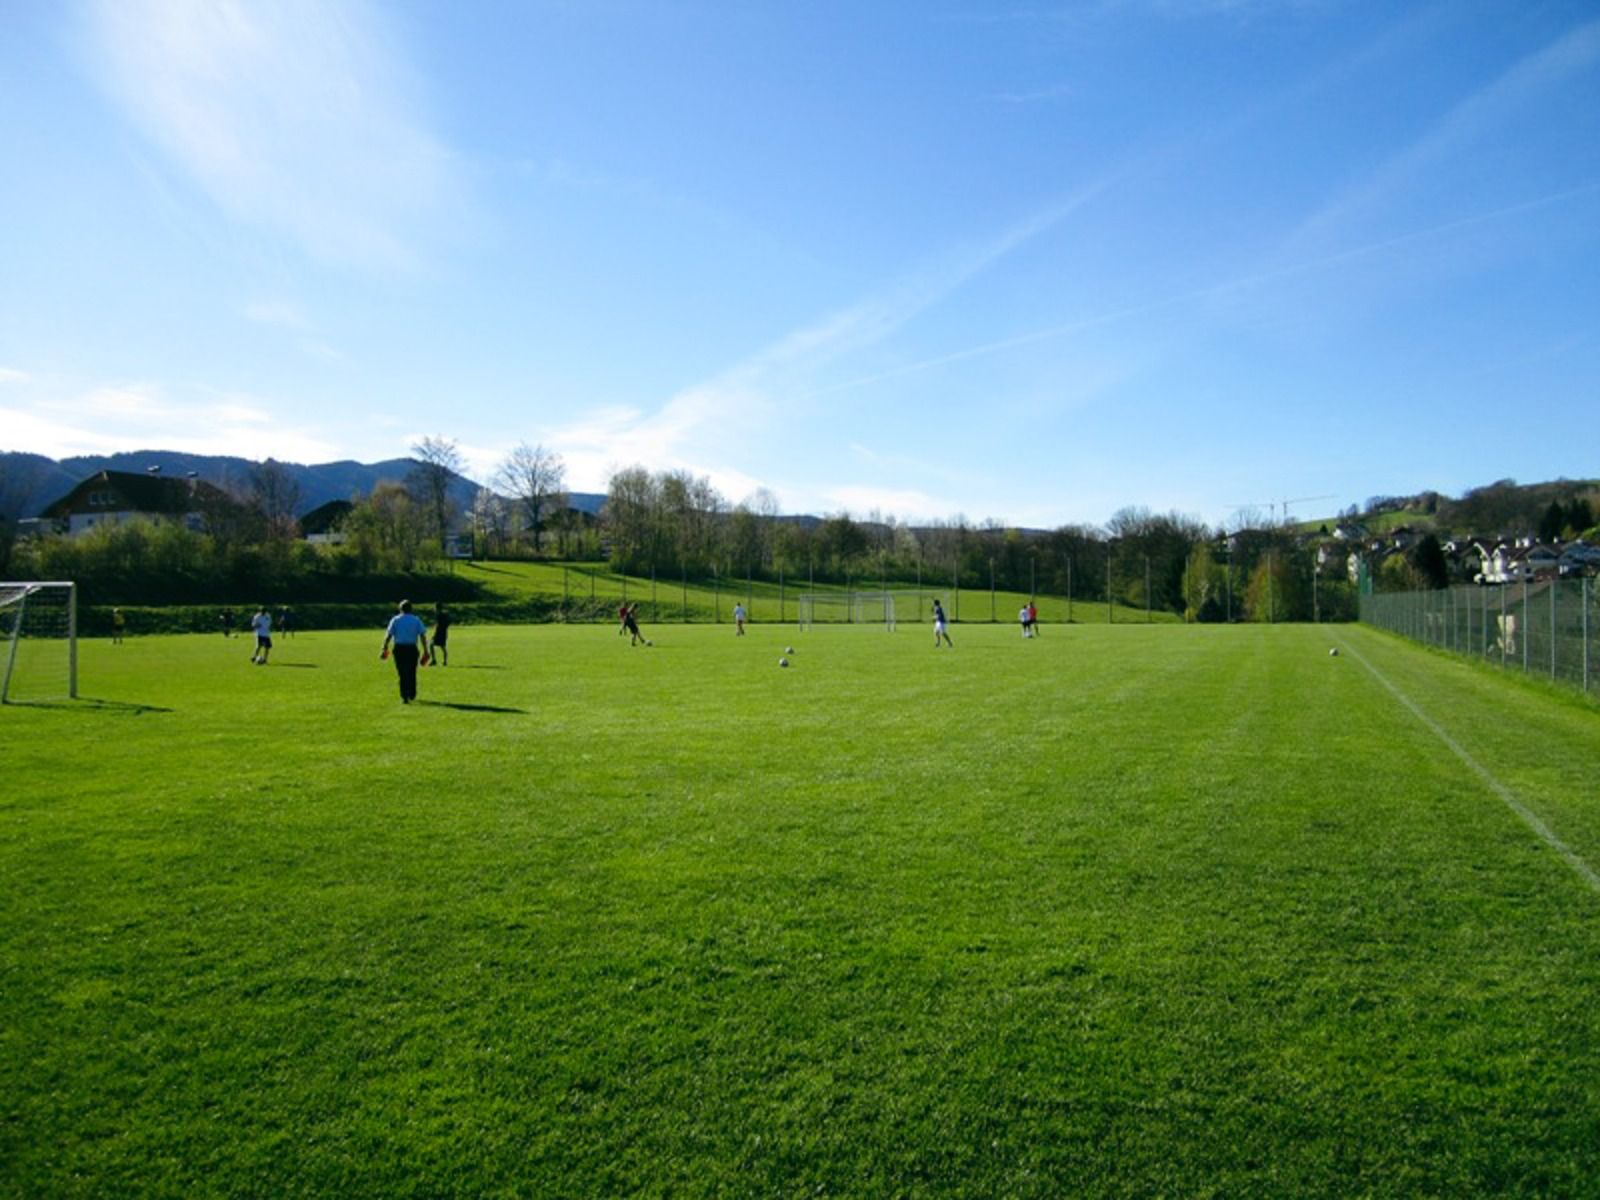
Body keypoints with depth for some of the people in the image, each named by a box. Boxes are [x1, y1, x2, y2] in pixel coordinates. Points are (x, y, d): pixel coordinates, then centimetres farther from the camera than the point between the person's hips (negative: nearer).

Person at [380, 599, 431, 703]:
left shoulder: (395, 620, 3)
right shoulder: (416, 620, 4)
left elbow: (388, 635, -3)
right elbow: (423, 636, -3)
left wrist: (384, 649, 7)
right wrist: (425, 652, -1)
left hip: (399, 649, -1)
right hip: (412, 649, 1)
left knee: (402, 673, 2)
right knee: (412, 673, 14)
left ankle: (404, 697, -3)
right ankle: (412, 695, 24)